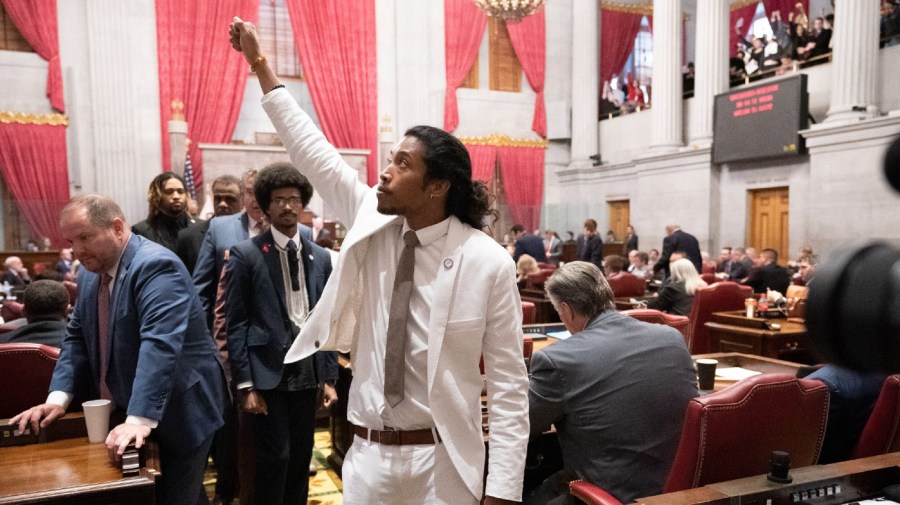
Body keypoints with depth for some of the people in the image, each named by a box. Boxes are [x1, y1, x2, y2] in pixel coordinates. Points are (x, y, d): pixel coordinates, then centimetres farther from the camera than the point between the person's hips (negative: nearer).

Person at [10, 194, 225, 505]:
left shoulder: (156, 266, -22)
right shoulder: (90, 274, 6)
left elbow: (160, 344, -32)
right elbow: (76, 338, 11)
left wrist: (140, 420, -37)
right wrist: (58, 397, -2)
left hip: (178, 412, -8)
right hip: (123, 411, 8)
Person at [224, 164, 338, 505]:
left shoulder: (321, 258, 8)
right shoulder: (245, 254, -4)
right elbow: (236, 323, -6)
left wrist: (329, 377, 7)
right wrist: (245, 384, -10)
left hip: (307, 372, 4)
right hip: (267, 372, -4)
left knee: (301, 457, 13)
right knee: (275, 458, -1)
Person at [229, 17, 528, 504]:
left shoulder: (489, 263, -15)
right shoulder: (371, 225, -3)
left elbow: (508, 383, -12)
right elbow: (312, 150, 3)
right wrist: (259, 64, 6)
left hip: (442, 460, -4)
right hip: (368, 452, 4)